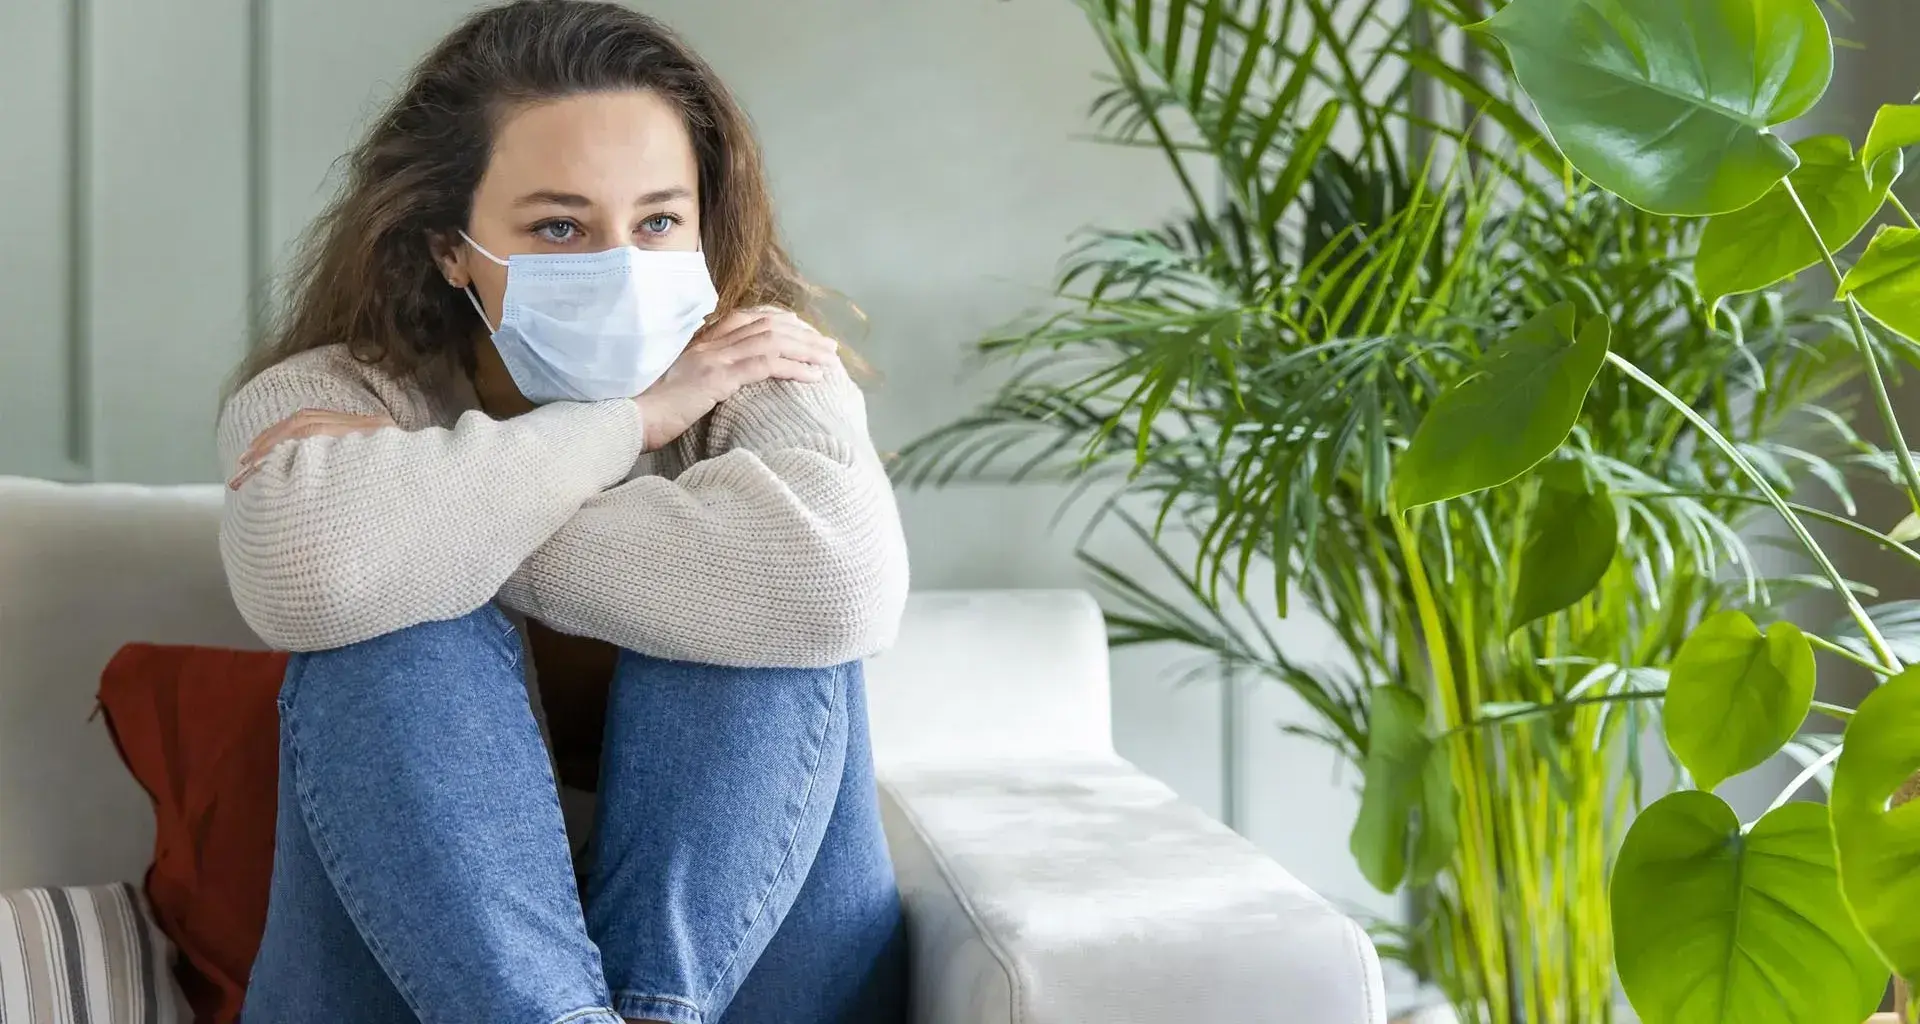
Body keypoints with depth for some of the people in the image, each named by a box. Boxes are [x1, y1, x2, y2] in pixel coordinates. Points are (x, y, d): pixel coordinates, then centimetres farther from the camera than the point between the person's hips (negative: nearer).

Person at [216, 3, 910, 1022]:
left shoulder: (760, 372, -5)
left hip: (737, 937, 1)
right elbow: (306, 570, -34)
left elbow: (844, 581, -31)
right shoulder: (328, 398, -7)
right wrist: (624, 422, -22)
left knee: (758, 624, -22)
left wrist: (452, 519, -24)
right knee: (399, 638, -25)